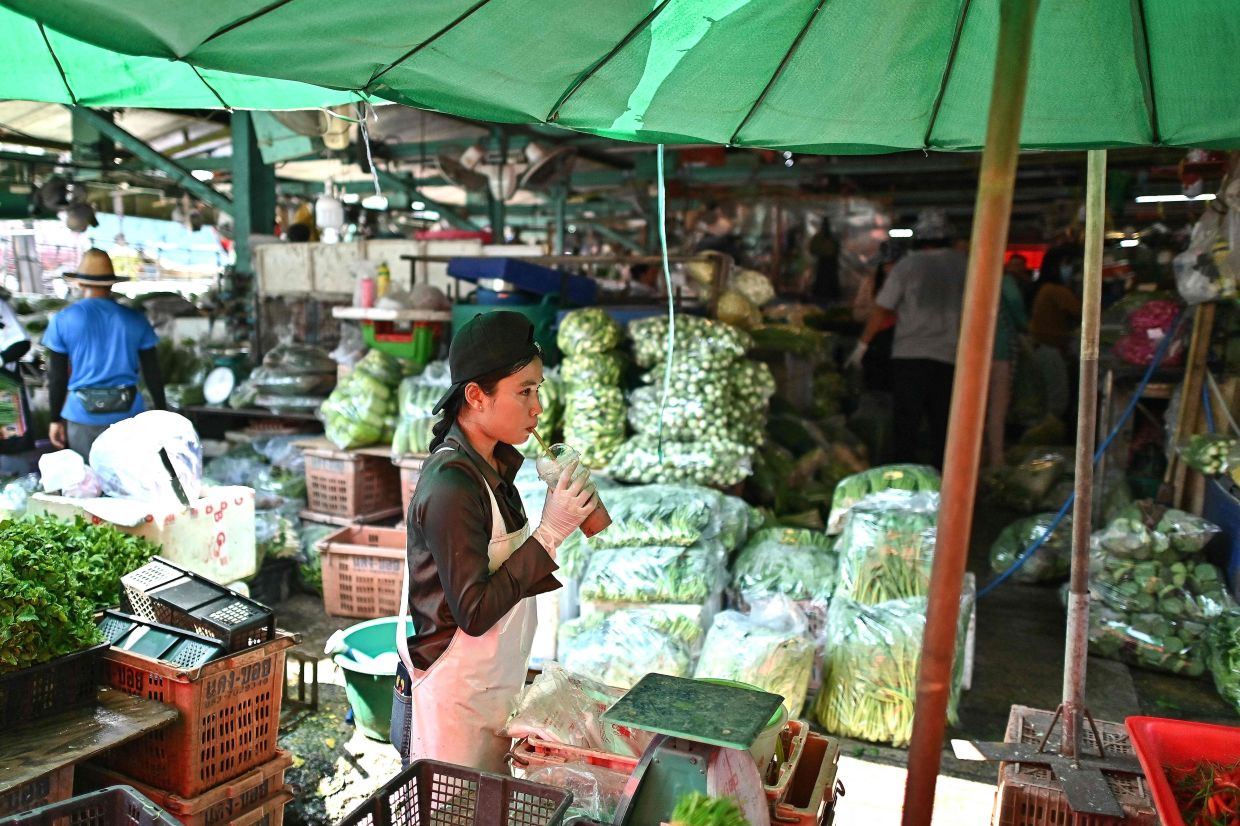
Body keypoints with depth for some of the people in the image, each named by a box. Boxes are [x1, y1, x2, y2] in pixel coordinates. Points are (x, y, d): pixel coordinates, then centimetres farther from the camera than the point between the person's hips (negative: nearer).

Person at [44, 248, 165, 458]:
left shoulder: (62, 320, -2)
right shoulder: (135, 320, 1)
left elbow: (56, 377, 1)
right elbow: (152, 373, 4)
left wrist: (56, 419, 11)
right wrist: (162, 412, 13)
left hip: (82, 415, -1)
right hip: (128, 413, 1)